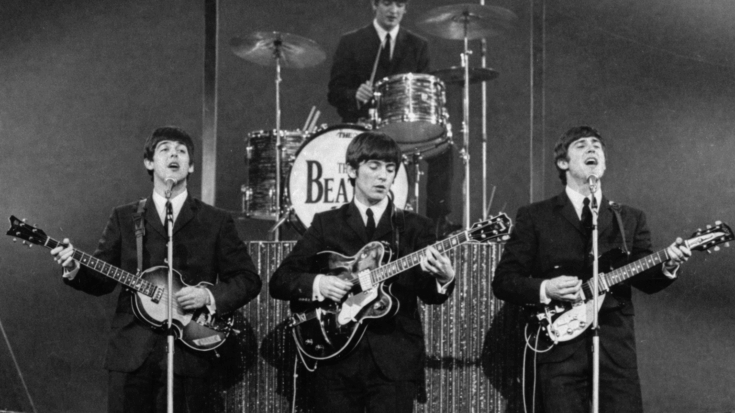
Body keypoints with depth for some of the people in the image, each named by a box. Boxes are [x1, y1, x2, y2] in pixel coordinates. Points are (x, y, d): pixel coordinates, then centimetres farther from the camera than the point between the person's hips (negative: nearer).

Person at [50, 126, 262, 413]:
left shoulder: (216, 221, 7)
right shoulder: (124, 217, 11)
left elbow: (248, 280, 6)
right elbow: (103, 280, 9)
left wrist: (208, 295, -10)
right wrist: (74, 269, -11)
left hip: (187, 351, -1)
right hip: (130, 351, 1)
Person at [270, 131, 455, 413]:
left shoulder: (414, 226, 7)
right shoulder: (326, 224, 8)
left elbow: (429, 295, -4)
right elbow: (279, 281, 5)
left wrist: (443, 279, -26)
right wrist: (316, 283, -13)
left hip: (395, 360, 0)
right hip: (338, 357, 1)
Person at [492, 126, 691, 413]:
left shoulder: (630, 219, 15)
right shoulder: (534, 217, 6)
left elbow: (645, 280, 7)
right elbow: (503, 281, 3)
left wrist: (667, 266, -13)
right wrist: (545, 289, -13)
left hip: (616, 347, 2)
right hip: (559, 347, -2)